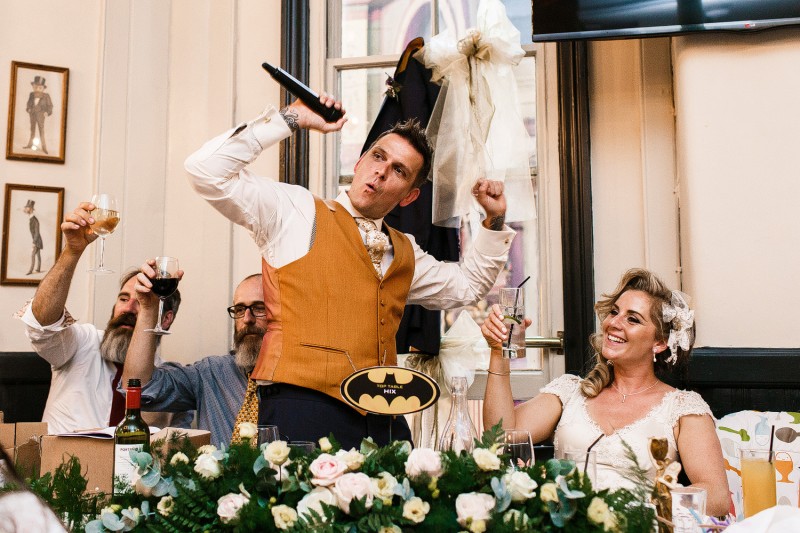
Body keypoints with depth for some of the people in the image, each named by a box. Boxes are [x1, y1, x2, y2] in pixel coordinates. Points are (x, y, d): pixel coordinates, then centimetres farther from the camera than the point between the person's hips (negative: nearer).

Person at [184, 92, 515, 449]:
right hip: (303, 408, -5)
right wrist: (289, 119, -2)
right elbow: (207, 171, -4)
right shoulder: (297, 212, 5)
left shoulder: (404, 253, 22)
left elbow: (466, 285, 36)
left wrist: (494, 221, 25)